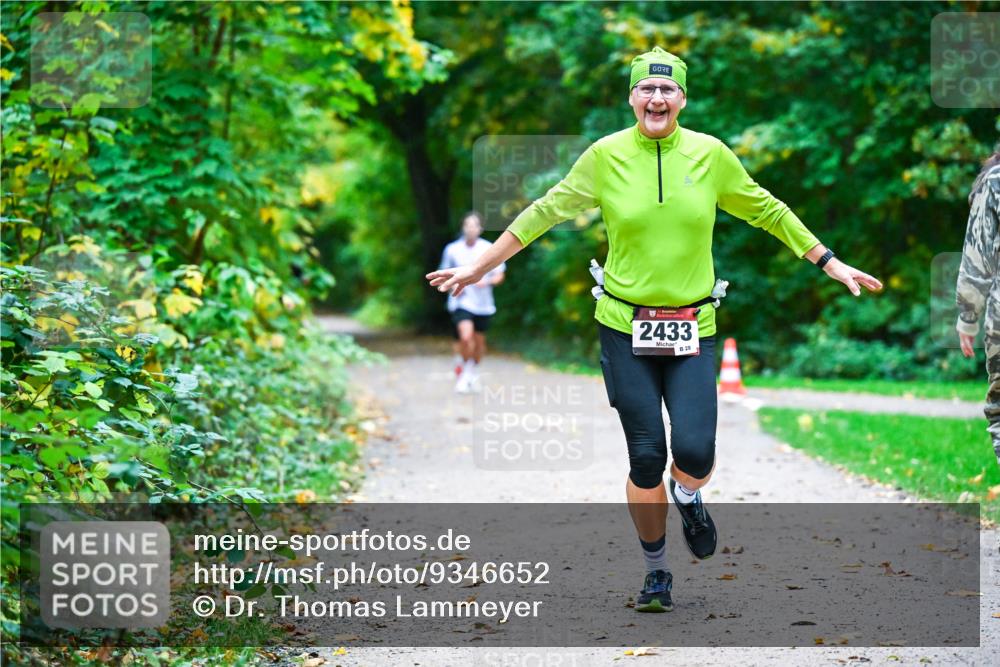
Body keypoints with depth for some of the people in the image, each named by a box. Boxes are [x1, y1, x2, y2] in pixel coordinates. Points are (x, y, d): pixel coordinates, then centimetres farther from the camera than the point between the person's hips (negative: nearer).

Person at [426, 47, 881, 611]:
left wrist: (832, 265, 17)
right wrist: (479, 268, 10)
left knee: (694, 453, -14)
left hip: (692, 329, 1)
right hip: (625, 327, -1)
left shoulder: (710, 154, 1)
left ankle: (688, 498, 24)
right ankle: (657, 573, 21)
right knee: (646, 459, -1)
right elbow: (546, 213, 8)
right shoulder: (606, 156, -2)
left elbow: (766, 211, 13)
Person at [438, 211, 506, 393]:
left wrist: (487, 281, -15)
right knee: (465, 337, -21)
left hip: (483, 303, 2)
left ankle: (474, 374, 35)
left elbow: (499, 276, 5)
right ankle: (463, 372, 2)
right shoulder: (452, 249, -1)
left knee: (479, 341, 11)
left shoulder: (489, 249, -1)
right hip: (461, 301, -2)